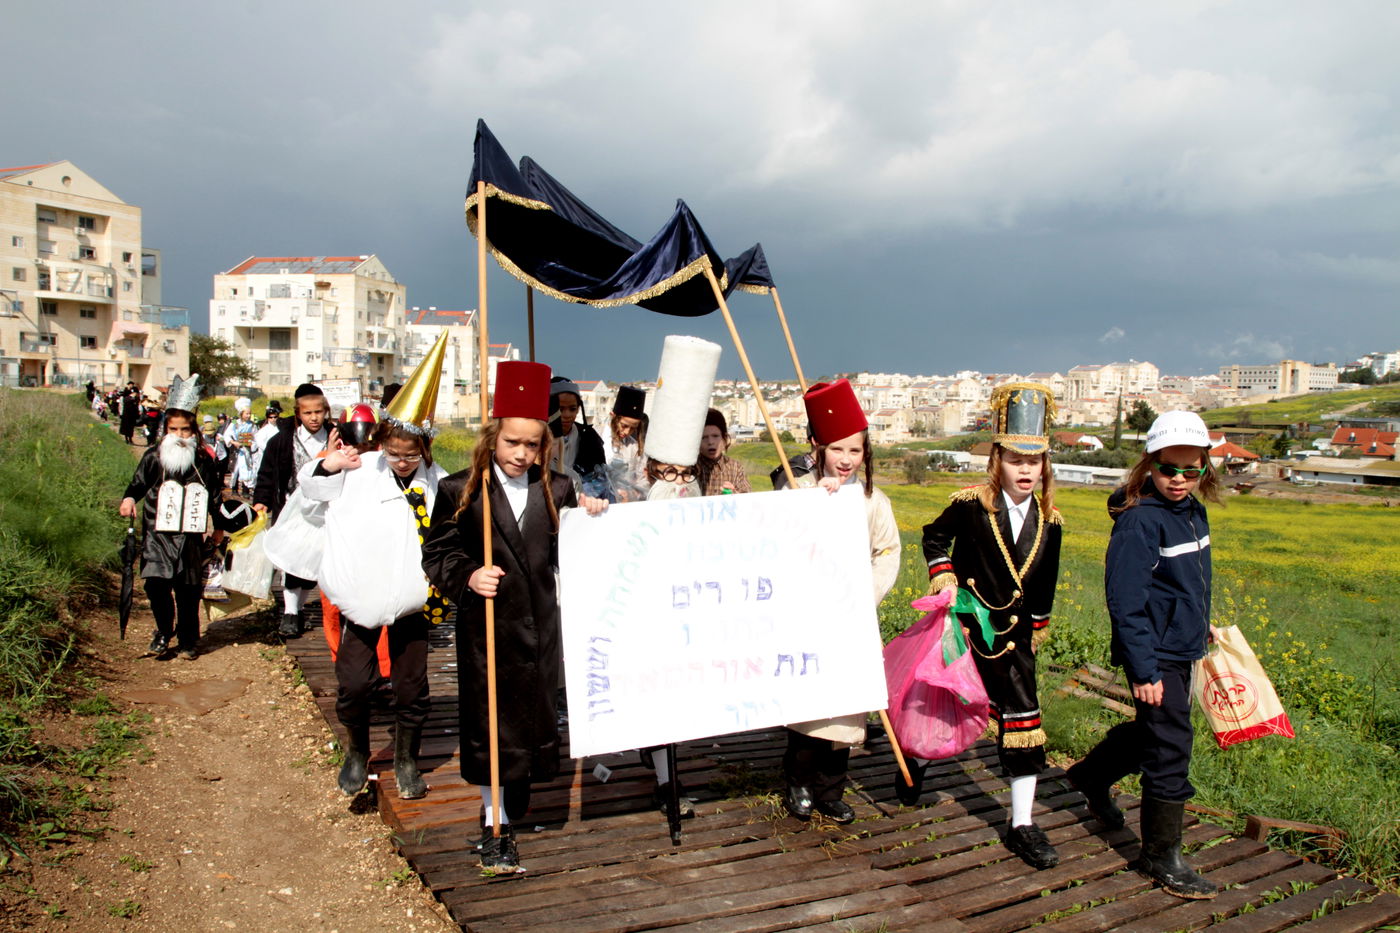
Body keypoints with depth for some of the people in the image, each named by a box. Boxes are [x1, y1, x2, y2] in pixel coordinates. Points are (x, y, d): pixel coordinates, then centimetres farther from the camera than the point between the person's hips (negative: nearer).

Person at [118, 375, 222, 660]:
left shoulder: (203, 460, 6)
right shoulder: (153, 457, 2)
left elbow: (213, 496, 13)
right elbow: (138, 483, 4)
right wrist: (129, 498, -19)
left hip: (190, 534, 1)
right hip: (157, 533, -1)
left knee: (188, 589, 4)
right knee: (156, 583, -13)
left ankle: (188, 640, 18)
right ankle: (163, 631, 10)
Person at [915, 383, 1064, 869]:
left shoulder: (1048, 521, -1)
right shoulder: (972, 505, -14)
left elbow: (1043, 586, 11)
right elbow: (934, 537, 3)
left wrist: (1035, 633, 16)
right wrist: (943, 581, -8)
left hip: (1011, 635, 3)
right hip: (962, 626, -3)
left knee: (1021, 720, 0)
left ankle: (1023, 825, 11)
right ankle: (916, 760, 43)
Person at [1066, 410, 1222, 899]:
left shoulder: (1193, 511, 5)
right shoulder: (1140, 521, -20)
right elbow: (1126, 601, -22)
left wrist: (1201, 622, 29)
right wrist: (1143, 671, -23)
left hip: (1182, 648, 9)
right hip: (1155, 656, -9)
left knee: (1152, 729, 23)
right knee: (1170, 749, -2)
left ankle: (1092, 775, 48)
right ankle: (1161, 856, 13)